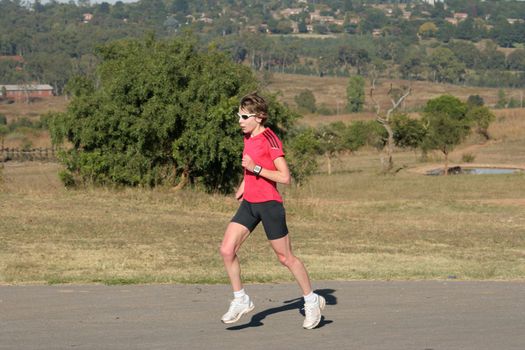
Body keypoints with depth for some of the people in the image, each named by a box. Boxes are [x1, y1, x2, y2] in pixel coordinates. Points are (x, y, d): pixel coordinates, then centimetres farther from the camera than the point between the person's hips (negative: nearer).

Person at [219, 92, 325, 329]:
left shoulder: (270, 139, -15)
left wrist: (256, 169, -22)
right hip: (249, 203, 8)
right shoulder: (248, 138, 10)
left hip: (269, 204, -7)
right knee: (227, 250, -6)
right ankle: (240, 301, 7)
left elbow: (285, 177, -19)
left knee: (285, 257, 3)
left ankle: (312, 301, 21)